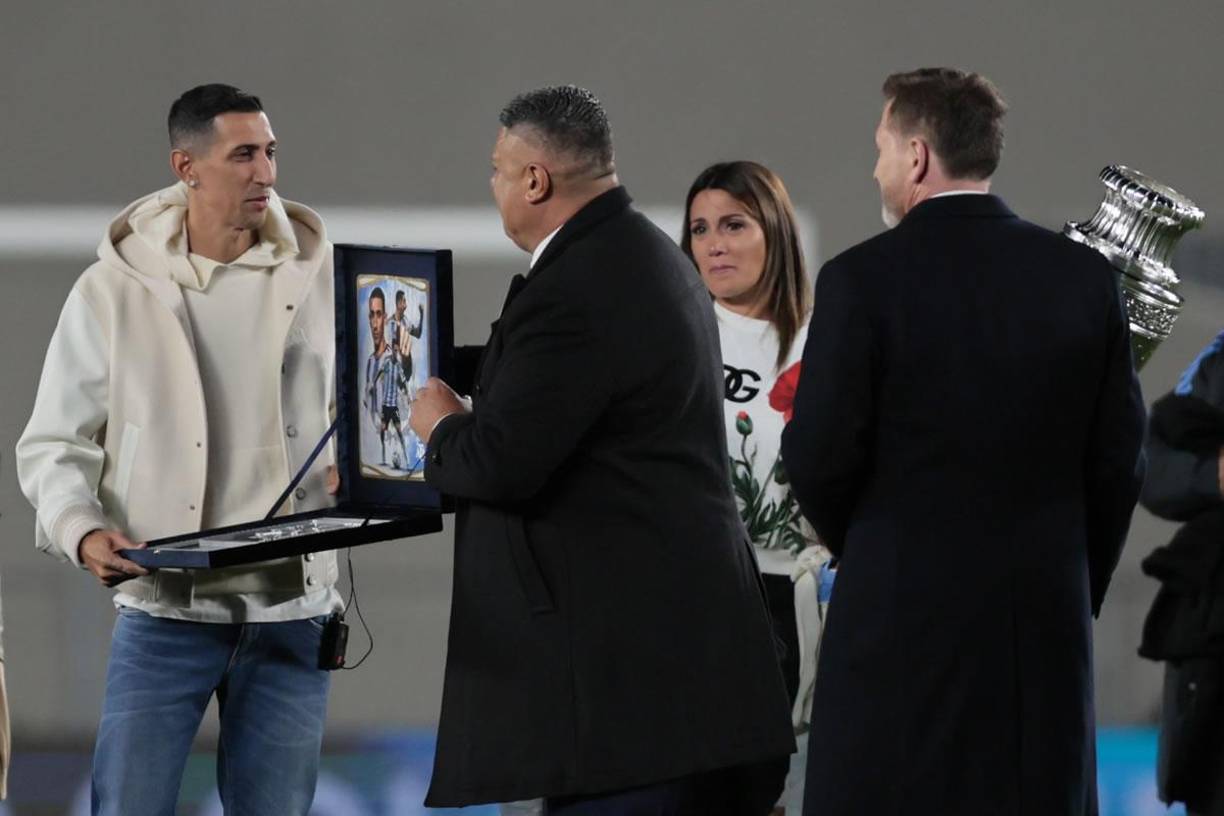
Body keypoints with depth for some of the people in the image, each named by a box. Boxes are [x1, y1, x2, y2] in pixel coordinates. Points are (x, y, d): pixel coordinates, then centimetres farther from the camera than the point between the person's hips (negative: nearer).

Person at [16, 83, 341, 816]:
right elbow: (54, 443, 3)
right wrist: (81, 532, -16)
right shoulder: (114, 289, -2)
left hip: (289, 609, 2)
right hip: (164, 610, -2)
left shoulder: (315, 276, 3)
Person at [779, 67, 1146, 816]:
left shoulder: (863, 279, -10)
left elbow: (819, 456, -7)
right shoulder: (1086, 277, 2)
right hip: (1047, 620, 4)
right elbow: (1119, 458, 4)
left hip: (901, 615, -4)